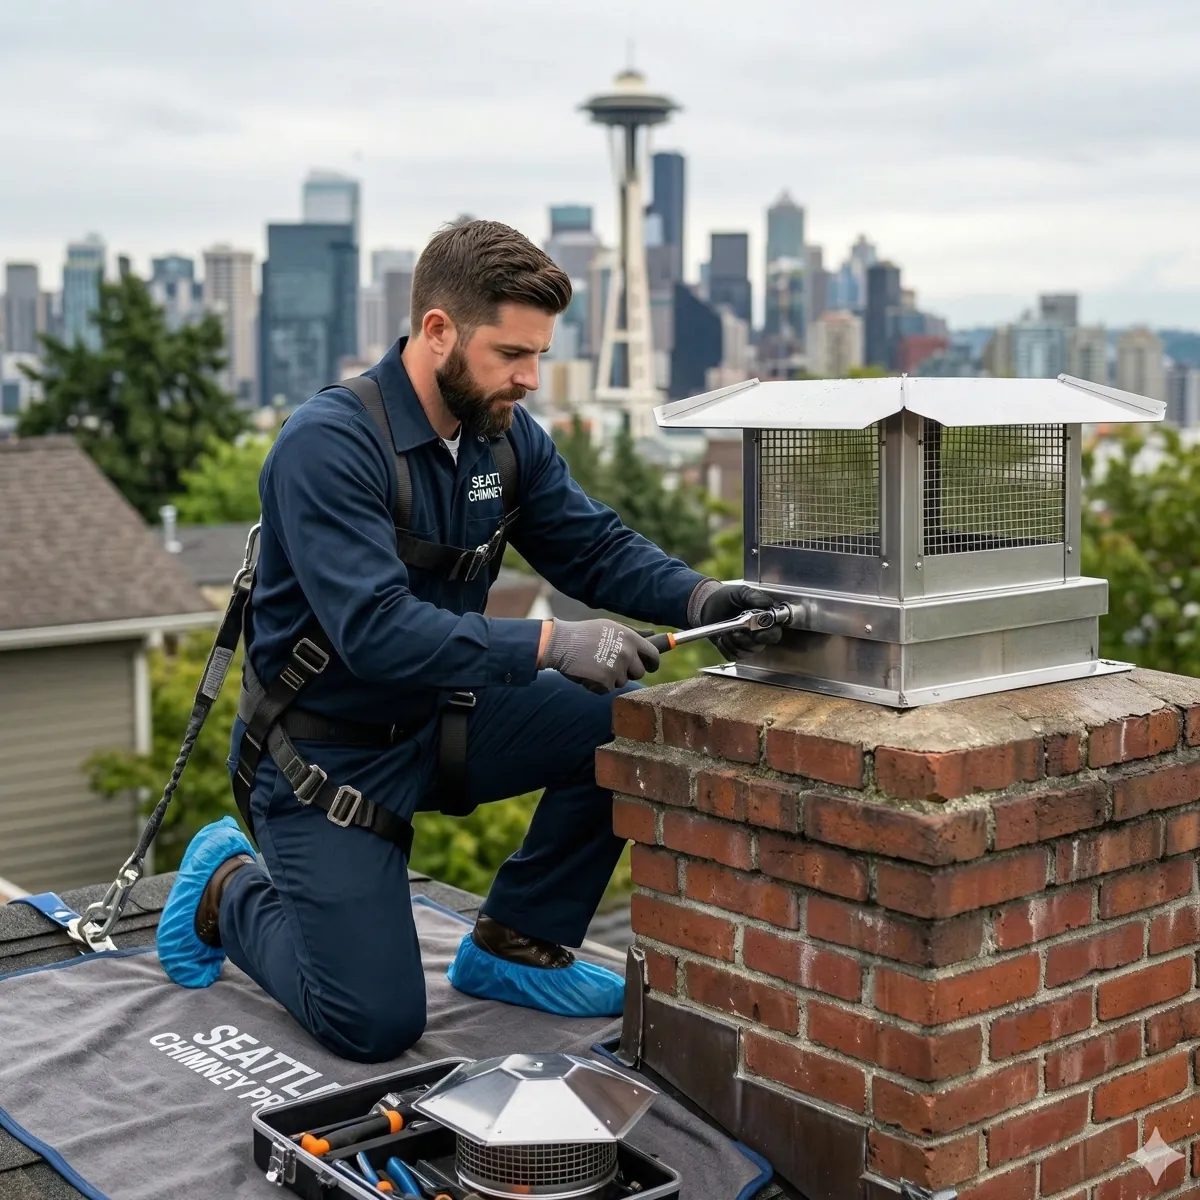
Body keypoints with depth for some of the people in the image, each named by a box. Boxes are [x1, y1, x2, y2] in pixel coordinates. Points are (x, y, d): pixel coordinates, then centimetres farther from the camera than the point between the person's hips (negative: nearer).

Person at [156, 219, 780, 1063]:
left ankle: (518, 945, 7)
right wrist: (550, 645, -41)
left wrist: (699, 598, -19)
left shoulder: (507, 434, -2)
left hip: (441, 717, 7)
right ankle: (230, 891, 19)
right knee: (376, 1027, -10)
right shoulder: (329, 445, -26)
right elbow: (377, 631, -35)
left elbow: (597, 549, 1)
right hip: (327, 749, -7)